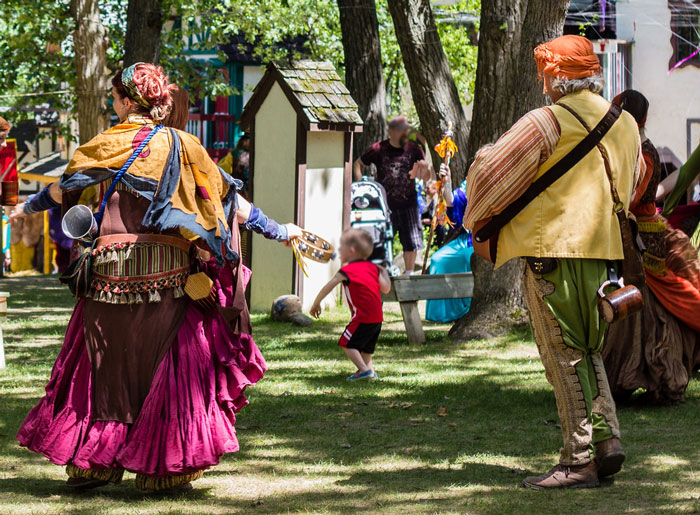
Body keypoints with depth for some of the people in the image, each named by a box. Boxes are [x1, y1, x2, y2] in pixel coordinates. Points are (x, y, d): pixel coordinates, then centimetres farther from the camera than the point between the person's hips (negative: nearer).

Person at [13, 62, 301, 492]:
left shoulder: (108, 146, -1)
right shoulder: (181, 146, 3)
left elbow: (64, 190, 5)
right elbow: (226, 198, 3)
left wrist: (28, 206, 24)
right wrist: (280, 231, 9)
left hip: (114, 265, -1)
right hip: (167, 271, 1)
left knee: (107, 363, 10)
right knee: (166, 363, 5)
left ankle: (92, 462, 13)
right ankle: (163, 468, 3)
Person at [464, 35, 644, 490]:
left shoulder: (550, 121, -11)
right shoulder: (625, 125, 10)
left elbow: (490, 173, -8)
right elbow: (630, 185, 25)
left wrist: (475, 219, 9)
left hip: (554, 247, -7)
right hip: (600, 247, 7)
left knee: (565, 354, -4)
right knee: (586, 349, 17)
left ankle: (579, 461, -5)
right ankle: (607, 439, 7)